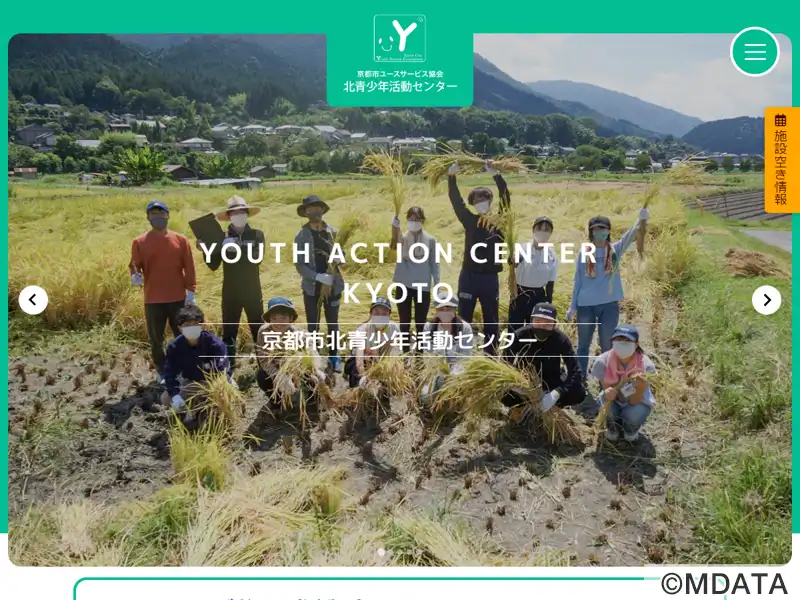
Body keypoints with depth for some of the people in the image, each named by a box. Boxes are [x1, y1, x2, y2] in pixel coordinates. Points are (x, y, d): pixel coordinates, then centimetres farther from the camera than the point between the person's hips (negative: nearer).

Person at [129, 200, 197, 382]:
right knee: (156, 339, 9)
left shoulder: (181, 240, 1)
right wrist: (135, 275, -22)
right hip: (153, 299, 0)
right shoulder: (140, 242, -1)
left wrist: (191, 291, -2)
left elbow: (189, 267, 2)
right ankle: (162, 372, 24)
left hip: (178, 298, 0)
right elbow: (134, 265, 1)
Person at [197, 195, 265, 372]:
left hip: (252, 291, -1)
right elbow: (213, 266, 1)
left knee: (258, 329, 2)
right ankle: (228, 366, 15)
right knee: (229, 331, 5)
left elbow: (257, 258, -15)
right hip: (230, 293, 1)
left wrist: (236, 247, -25)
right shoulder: (222, 238, 3)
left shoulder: (257, 235, 1)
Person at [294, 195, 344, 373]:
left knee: (333, 323, 12)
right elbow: (299, 264, -10)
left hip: (333, 285, 2)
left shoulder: (333, 232, 1)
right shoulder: (301, 236, -6)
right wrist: (318, 276, -24)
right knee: (313, 325, 8)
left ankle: (334, 356, 25)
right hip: (312, 287, -2)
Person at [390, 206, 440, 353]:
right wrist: (396, 215, -41)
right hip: (404, 286, 0)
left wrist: (437, 287, 1)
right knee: (404, 323, 7)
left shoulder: (430, 240, 1)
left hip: (423, 287, 0)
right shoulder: (402, 238, 0)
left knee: (420, 324, 6)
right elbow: (394, 237, -25)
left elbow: (434, 264, 5)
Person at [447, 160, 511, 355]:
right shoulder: (470, 220, 4)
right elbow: (456, 201, -5)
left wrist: (496, 175, -20)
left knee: (491, 319, 9)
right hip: (469, 276, 0)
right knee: (464, 317, 6)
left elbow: (506, 199, -11)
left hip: (490, 278, 0)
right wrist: (451, 177, -18)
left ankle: (491, 354, 20)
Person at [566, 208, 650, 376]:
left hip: (609, 304, 0)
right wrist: (572, 307, 4)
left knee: (607, 346, 7)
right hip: (586, 305, 0)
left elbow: (629, 236, -18)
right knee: (583, 345, 10)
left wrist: (641, 220, -39)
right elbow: (578, 281, 5)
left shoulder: (615, 250, 2)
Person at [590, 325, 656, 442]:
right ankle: (612, 427, 7)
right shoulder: (602, 361, -27)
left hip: (636, 401, -1)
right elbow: (608, 390, -23)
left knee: (635, 414, -33)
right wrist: (609, 393, -48)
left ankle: (631, 429, 8)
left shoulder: (645, 365, -29)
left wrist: (641, 387, -52)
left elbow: (634, 401, -29)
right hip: (614, 401, 1)